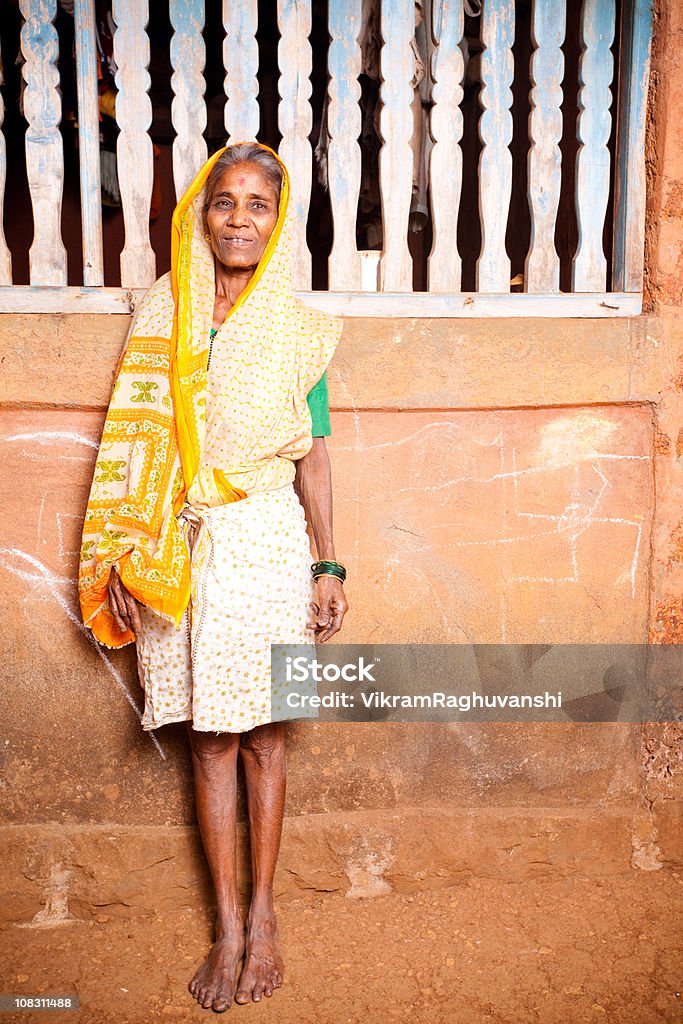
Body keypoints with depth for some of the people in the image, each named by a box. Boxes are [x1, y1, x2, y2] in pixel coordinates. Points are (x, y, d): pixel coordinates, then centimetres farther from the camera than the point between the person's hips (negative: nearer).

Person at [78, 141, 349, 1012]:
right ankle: (229, 924, 23)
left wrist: (328, 565, -2)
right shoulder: (163, 315, 5)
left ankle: (261, 912, 27)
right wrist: (126, 557, 2)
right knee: (209, 737, 8)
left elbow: (312, 453, 2)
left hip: (267, 544, -1)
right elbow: (140, 446, 5)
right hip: (185, 549, 1)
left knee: (261, 733, 9)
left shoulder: (297, 329, 2)